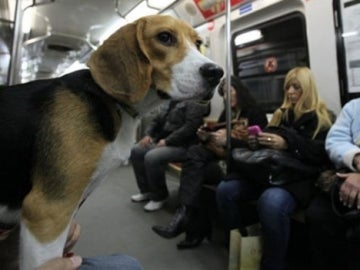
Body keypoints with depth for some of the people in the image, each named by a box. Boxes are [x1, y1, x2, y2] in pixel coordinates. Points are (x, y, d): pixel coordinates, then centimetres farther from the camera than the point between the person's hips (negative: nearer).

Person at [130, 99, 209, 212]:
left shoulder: (194, 104, -10)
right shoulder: (171, 102, 17)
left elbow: (189, 126, -22)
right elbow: (157, 120, 20)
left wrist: (167, 141, -22)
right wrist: (148, 134, 3)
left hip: (182, 145, -9)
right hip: (162, 141, 9)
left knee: (152, 157, -28)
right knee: (136, 151, -1)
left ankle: (159, 196, -4)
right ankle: (146, 191, 10)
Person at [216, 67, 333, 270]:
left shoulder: (321, 118, 8)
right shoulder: (281, 114, 23)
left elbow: (323, 153, -7)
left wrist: (287, 144, -19)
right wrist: (257, 141, 2)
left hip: (299, 177, -5)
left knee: (271, 202, -39)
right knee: (225, 190, -21)